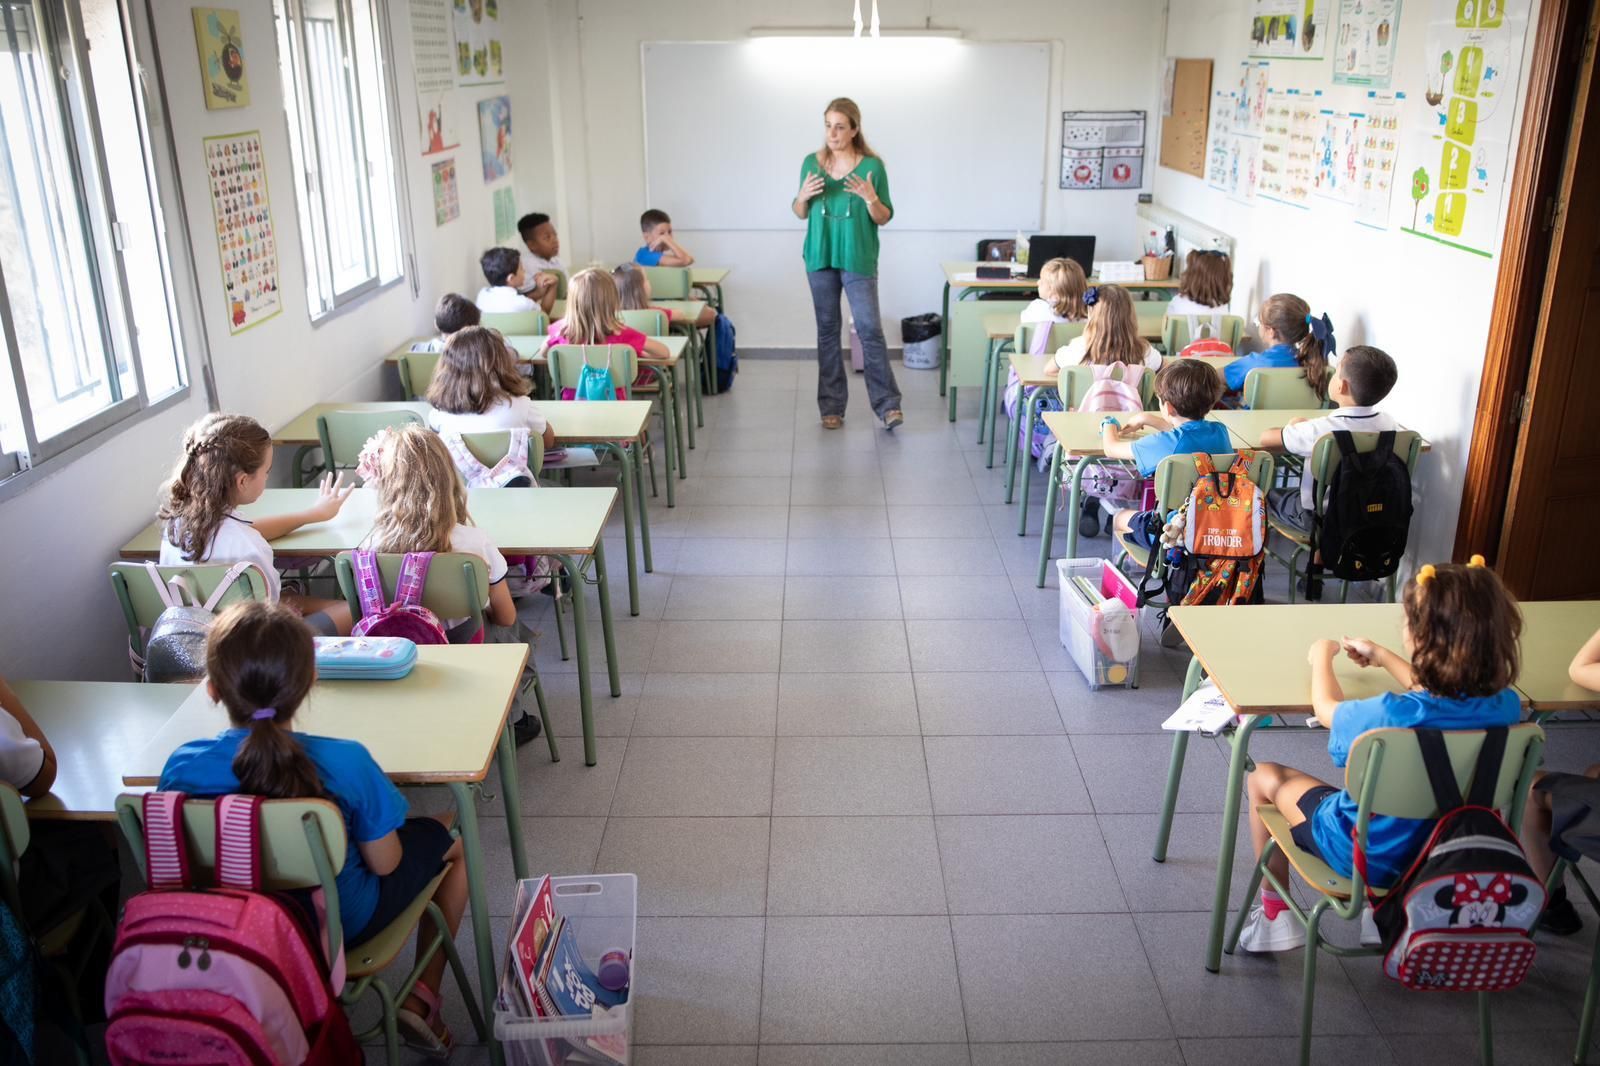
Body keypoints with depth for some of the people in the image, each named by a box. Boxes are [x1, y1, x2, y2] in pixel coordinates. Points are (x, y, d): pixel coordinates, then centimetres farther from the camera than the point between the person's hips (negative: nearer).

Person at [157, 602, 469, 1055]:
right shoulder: (344, 763, -30)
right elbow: (384, 864, -17)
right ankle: (422, 998, 23)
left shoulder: (181, 767, -20)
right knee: (449, 842, 21)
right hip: (343, 924, -4)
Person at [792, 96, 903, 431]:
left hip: (859, 259, -3)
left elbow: (884, 218, -2)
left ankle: (888, 404, -2)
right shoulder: (812, 163, 4)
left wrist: (870, 198, -21)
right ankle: (832, 406, 14)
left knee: (870, 328, -8)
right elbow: (800, 213, 12)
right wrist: (803, 196, -10)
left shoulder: (872, 165, -5)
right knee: (827, 330, 7)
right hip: (820, 257, 3)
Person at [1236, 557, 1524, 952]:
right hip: (1447, 854, 6)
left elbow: (1327, 709, -12)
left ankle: (1273, 911, 31)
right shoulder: (1506, 706, -20)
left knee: (1264, 776, 16)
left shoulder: (1390, 715, -36)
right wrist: (1384, 658, 17)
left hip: (1365, 855, -6)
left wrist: (1322, 658, 7)